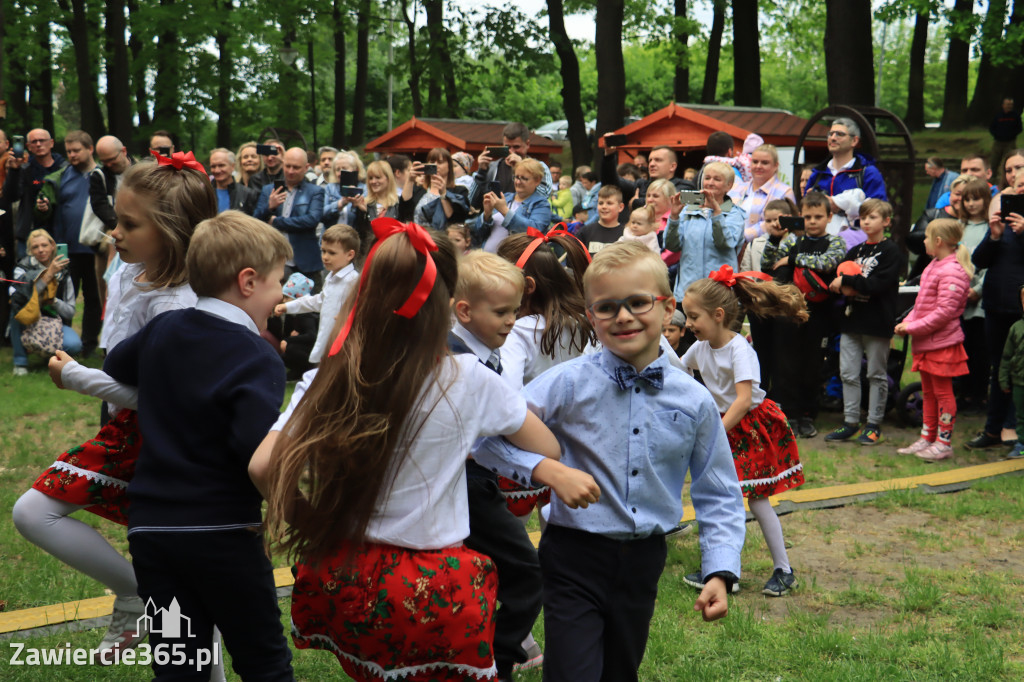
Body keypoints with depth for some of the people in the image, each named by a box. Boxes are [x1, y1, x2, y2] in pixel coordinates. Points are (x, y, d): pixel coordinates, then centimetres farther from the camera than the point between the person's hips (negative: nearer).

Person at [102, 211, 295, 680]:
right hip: (223, 531, -6)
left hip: (151, 524, 6)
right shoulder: (257, 359, -15)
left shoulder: (162, 331, 7)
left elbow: (115, 369, 27)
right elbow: (258, 449, -28)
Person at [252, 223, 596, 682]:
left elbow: (263, 467, -10)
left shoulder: (327, 381, -5)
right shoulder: (467, 380, -10)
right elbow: (547, 448, 1)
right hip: (430, 592, -3)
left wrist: (310, 525, 5)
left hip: (340, 580, 3)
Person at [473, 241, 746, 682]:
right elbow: (483, 436, -11)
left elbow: (719, 496, 6)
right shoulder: (569, 383, -10)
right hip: (575, 557, -3)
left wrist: (721, 571, -5)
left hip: (645, 562, 4)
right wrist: (542, 467, -24)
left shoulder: (695, 402, -2)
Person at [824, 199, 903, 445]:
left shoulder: (891, 251, -5)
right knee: (848, 374, 6)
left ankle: (874, 425, 11)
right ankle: (850, 422, 14)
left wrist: (848, 282, -16)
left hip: (877, 322, -6)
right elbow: (836, 283, 11)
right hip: (851, 319, 6)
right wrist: (843, 289, -11)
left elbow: (879, 285, -18)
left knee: (877, 375, 4)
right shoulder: (855, 251, 15)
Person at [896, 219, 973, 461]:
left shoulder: (952, 272, -20)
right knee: (928, 392, 16)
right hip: (925, 343, 10)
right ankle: (926, 439, 26)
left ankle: (944, 443, 9)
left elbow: (944, 312, -24)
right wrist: (907, 322, 3)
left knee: (943, 392, 0)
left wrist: (913, 327, -20)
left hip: (942, 343, -10)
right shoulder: (933, 266, 12)